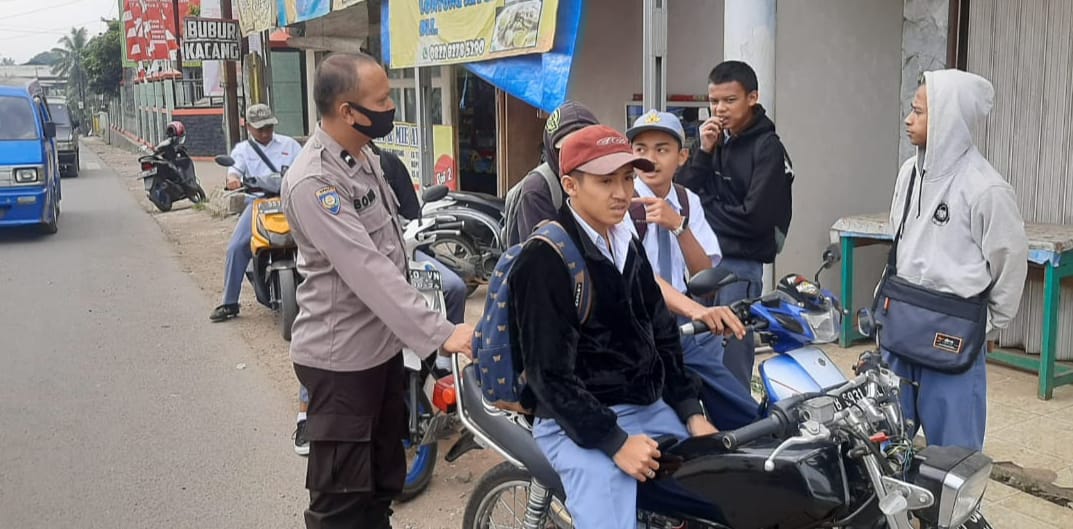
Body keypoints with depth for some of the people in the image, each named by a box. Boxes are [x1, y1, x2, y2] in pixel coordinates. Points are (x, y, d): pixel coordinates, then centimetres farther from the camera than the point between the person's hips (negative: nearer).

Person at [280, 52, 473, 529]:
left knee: (383, 480, 22)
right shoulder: (313, 181, -24)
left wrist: (428, 327, 18)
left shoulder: (365, 157, 7)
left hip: (383, 342, 9)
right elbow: (368, 271, -30)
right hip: (340, 356, -9)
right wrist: (440, 333, -32)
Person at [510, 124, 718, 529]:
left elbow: (662, 336, 15)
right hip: (578, 422, -7)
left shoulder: (628, 246, 12)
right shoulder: (543, 260, -14)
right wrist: (614, 442, -21)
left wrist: (692, 413, 4)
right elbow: (549, 372, -18)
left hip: (652, 408, 8)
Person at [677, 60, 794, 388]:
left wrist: (705, 203, -4)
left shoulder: (768, 148, -7)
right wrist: (704, 152, -6)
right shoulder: (715, 140, 11)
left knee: (731, 360, -3)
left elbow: (755, 217, -15)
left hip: (740, 265, -6)